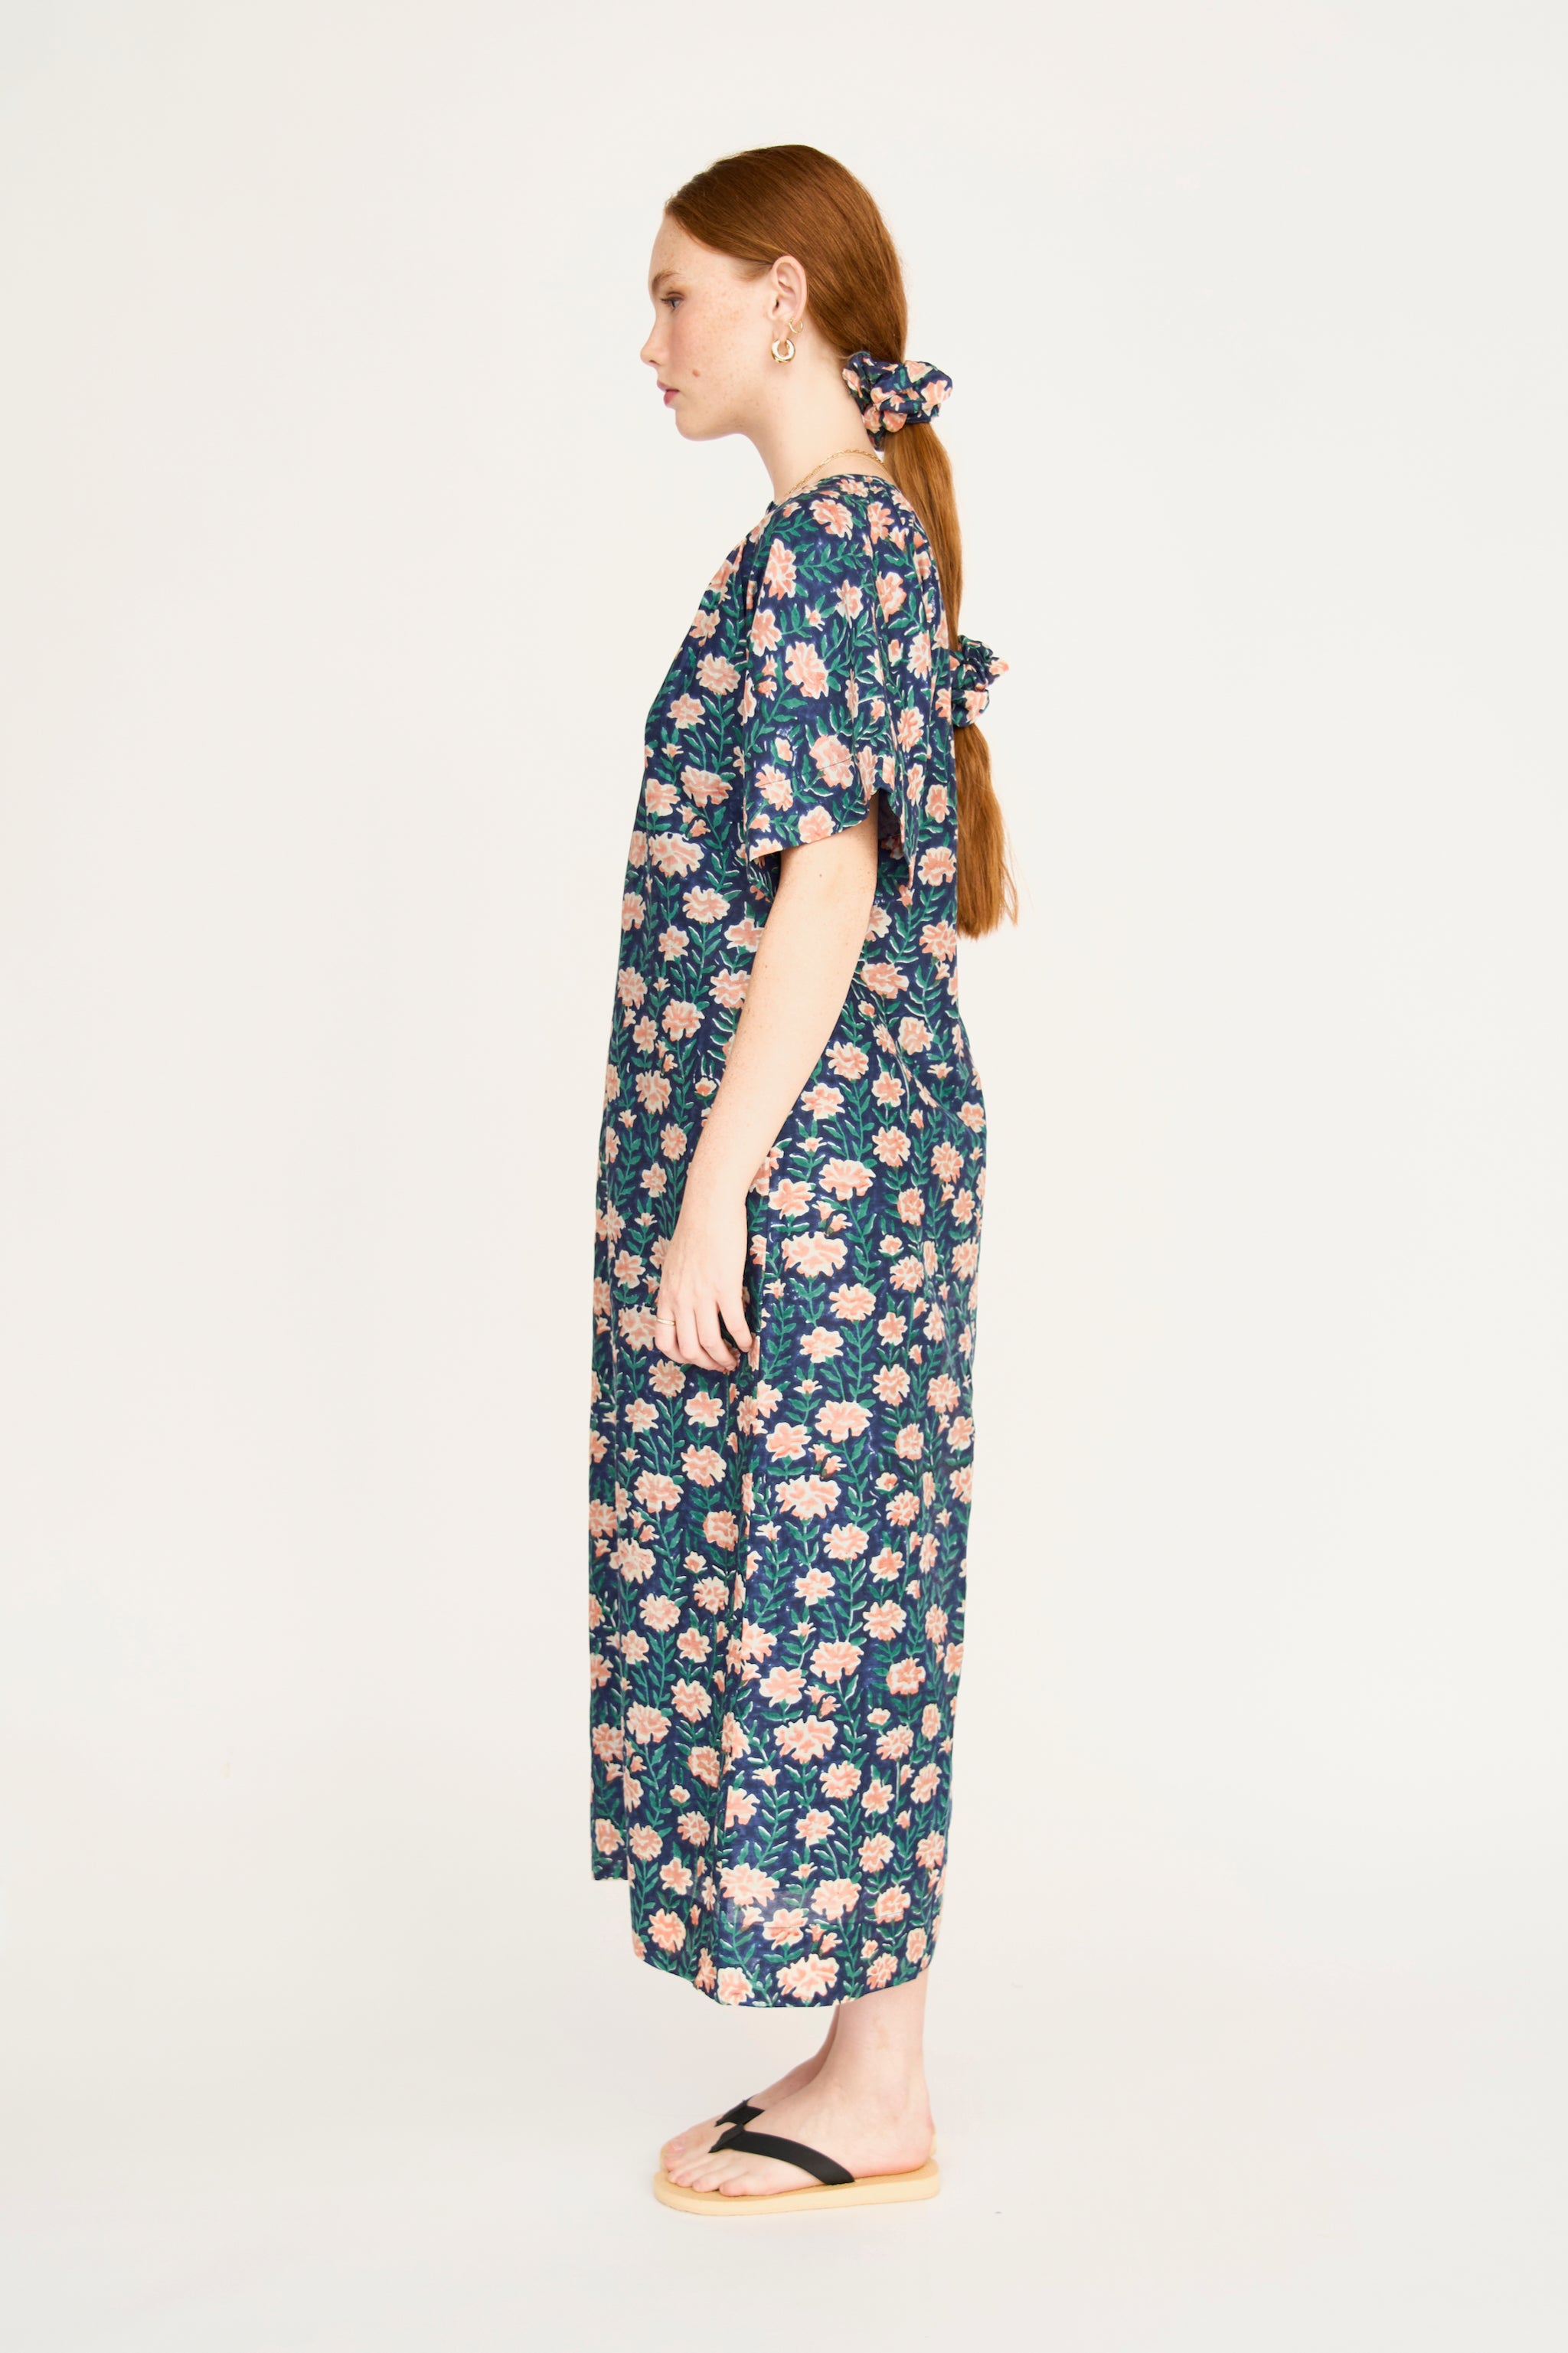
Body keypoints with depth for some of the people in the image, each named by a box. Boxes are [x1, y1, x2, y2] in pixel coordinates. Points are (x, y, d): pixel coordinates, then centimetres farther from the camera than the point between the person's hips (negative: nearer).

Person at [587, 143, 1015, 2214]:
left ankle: (875, 2098, 11)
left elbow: (824, 896, -20)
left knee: (809, 1570, -2)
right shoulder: (875, 532, 16)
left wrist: (710, 1190, -20)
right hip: (855, 1128, 10)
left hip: (800, 1144, -10)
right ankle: (869, 2049, 24)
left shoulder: (823, 543, -14)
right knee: (828, 1573, 13)